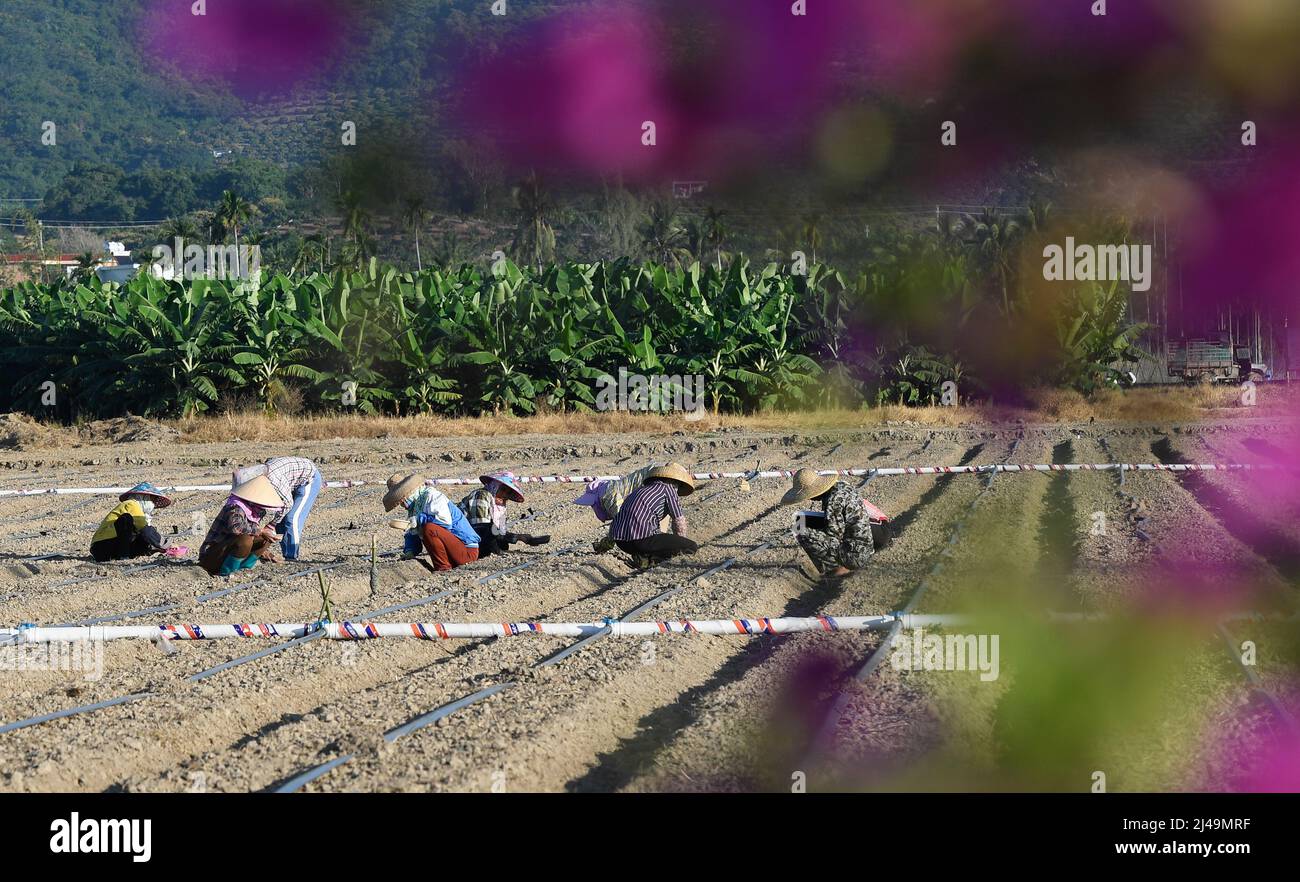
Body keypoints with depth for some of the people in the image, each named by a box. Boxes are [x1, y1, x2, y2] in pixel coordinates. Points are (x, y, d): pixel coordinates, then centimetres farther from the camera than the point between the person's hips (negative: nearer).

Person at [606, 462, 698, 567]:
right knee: (692, 548, -4)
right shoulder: (669, 488, 9)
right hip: (641, 539, -8)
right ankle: (647, 558, -10)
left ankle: (643, 555, 9)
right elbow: (679, 523, 11)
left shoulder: (642, 488, 30)